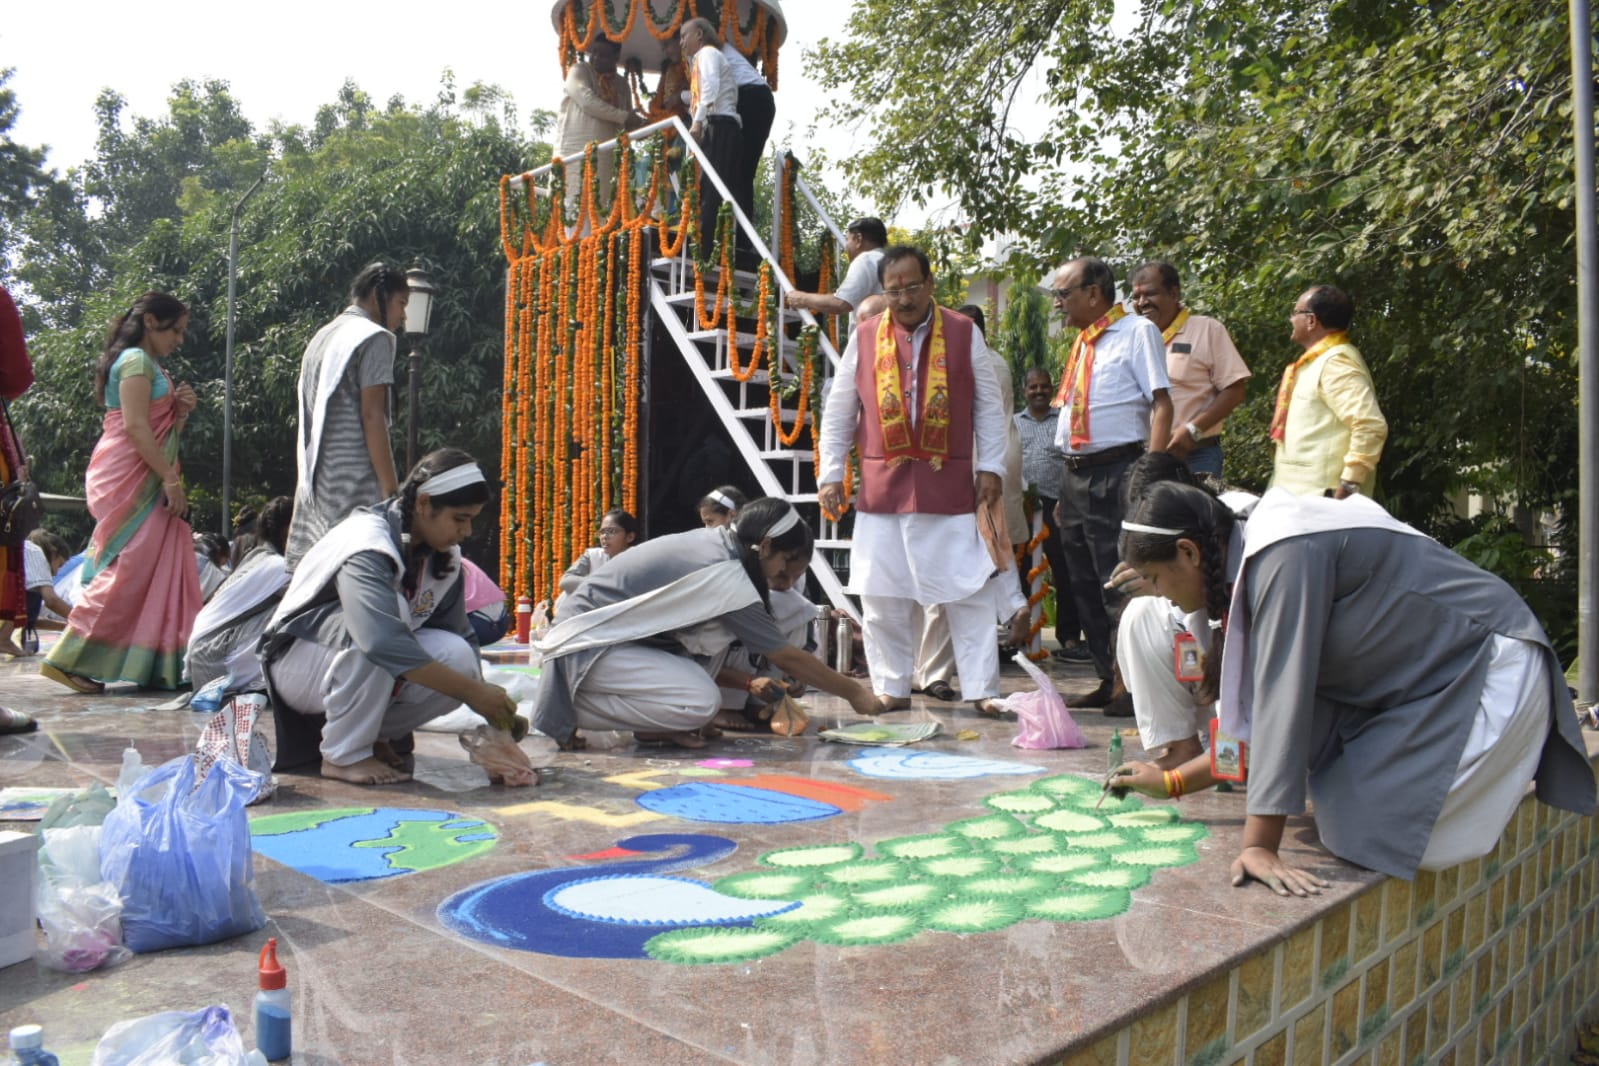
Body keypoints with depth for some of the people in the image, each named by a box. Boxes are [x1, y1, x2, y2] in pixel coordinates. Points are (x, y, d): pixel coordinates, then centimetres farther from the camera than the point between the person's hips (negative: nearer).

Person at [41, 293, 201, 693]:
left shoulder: (150, 365, 23)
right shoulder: (136, 360, -7)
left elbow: (161, 433, 24)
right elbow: (135, 426, -18)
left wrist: (180, 411, 6)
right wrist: (171, 479, -20)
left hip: (145, 481, 10)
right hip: (128, 479, -10)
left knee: (161, 566, 6)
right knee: (130, 568, -12)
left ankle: (163, 665, 8)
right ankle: (69, 659, -7)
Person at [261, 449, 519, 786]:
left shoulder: (444, 555, -6)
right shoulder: (367, 548, -30)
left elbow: (460, 635, -3)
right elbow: (384, 641, -43)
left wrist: (495, 708, -15)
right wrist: (474, 692, -42)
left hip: (372, 670, 6)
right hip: (298, 661, -6)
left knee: (458, 657, -22)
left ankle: (376, 735, 2)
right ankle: (344, 755, -21)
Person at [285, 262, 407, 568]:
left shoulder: (321, 337, 21)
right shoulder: (374, 337, -4)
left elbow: (310, 419, 20)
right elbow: (372, 417, -12)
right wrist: (392, 491, -14)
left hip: (315, 483, 9)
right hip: (356, 482, -9)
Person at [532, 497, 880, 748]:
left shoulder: (714, 543, 3)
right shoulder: (725, 577, -21)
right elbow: (788, 658, -14)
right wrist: (854, 693, -3)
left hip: (609, 627, 9)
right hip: (589, 646, -9)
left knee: (722, 630, 5)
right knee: (702, 704, -23)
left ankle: (650, 724, 5)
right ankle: (573, 711, -8)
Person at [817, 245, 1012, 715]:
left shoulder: (965, 333, 4)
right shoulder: (864, 337, 6)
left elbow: (989, 406, 7)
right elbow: (838, 412, 10)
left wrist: (991, 466, -1)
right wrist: (830, 474, 5)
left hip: (949, 484, -1)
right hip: (882, 484, 2)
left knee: (967, 589, -1)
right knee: (881, 593, 4)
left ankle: (981, 688, 8)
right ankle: (891, 687, 17)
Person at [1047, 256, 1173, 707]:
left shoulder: (1137, 332, -4)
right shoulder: (1084, 342, 19)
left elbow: (1161, 404, -12)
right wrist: (1067, 490, 18)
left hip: (1114, 472, -8)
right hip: (1074, 473, 9)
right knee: (1085, 585, 11)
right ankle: (1109, 679, 21)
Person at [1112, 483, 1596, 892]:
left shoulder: (1284, 554, -25)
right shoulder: (1256, 561, 5)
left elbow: (1283, 700, -30)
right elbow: (1268, 715, 8)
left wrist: (1260, 846, -31)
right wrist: (1171, 782, 11)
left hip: (1491, 674, -9)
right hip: (1423, 687, 9)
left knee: (1372, 835, -15)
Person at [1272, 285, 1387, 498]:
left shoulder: (1335, 362, -13)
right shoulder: (1320, 361, 18)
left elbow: (1371, 426, -24)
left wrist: (1349, 484, -24)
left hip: (1320, 496, -10)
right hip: (1303, 492, 10)